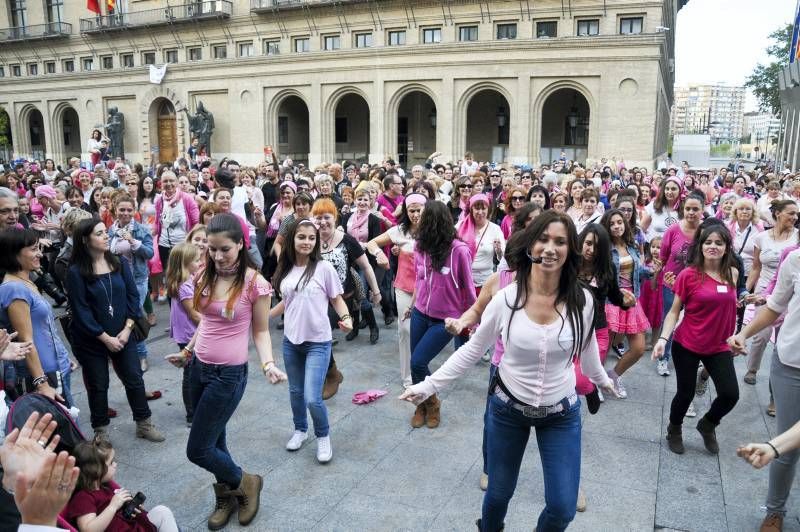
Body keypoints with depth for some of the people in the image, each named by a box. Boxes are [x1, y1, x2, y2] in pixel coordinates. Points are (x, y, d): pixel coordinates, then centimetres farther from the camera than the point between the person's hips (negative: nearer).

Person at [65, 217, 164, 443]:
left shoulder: (120, 262, -2)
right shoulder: (76, 272, -13)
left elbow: (132, 296, -1)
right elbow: (80, 311, -14)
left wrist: (127, 329, -10)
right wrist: (105, 338, -15)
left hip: (122, 335, 3)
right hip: (91, 340, -3)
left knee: (134, 379, 9)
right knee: (98, 386, 10)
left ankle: (144, 424, 25)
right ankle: (100, 430, 28)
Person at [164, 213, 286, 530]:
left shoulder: (255, 284, -15)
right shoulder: (204, 277, 1)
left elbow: (261, 332, -7)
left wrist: (268, 364, -22)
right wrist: (186, 352, 22)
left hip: (229, 374, -6)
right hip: (199, 368, 6)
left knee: (198, 450, 1)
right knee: (213, 442, 17)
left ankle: (246, 483, 27)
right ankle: (226, 496, 42)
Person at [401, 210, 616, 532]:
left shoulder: (582, 301, -14)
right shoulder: (506, 298, -18)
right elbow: (473, 349, -6)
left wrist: (602, 380, 24)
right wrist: (429, 385, -10)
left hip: (562, 413, 1)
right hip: (508, 408, 0)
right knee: (498, 494, 17)